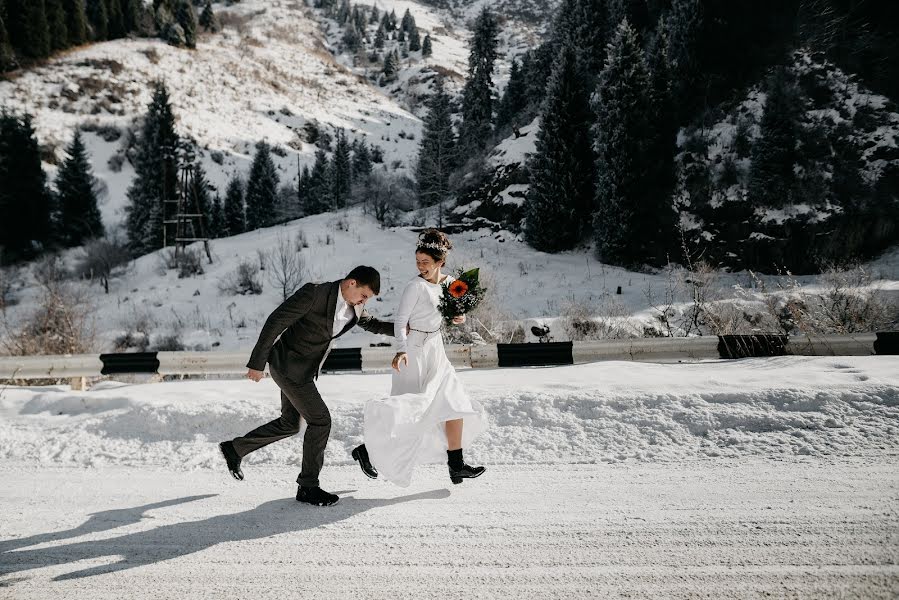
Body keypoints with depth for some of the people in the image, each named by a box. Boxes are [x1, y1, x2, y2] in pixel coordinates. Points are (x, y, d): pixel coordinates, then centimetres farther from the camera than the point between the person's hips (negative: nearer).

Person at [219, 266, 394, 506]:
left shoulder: (355, 308, -1)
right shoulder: (314, 293, -24)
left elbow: (371, 324, 20)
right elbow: (275, 321, -21)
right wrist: (257, 363, -19)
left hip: (305, 370, 9)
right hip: (288, 366, -9)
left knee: (289, 424, 18)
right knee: (320, 420, -9)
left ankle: (235, 448, 36)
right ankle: (308, 486, 5)